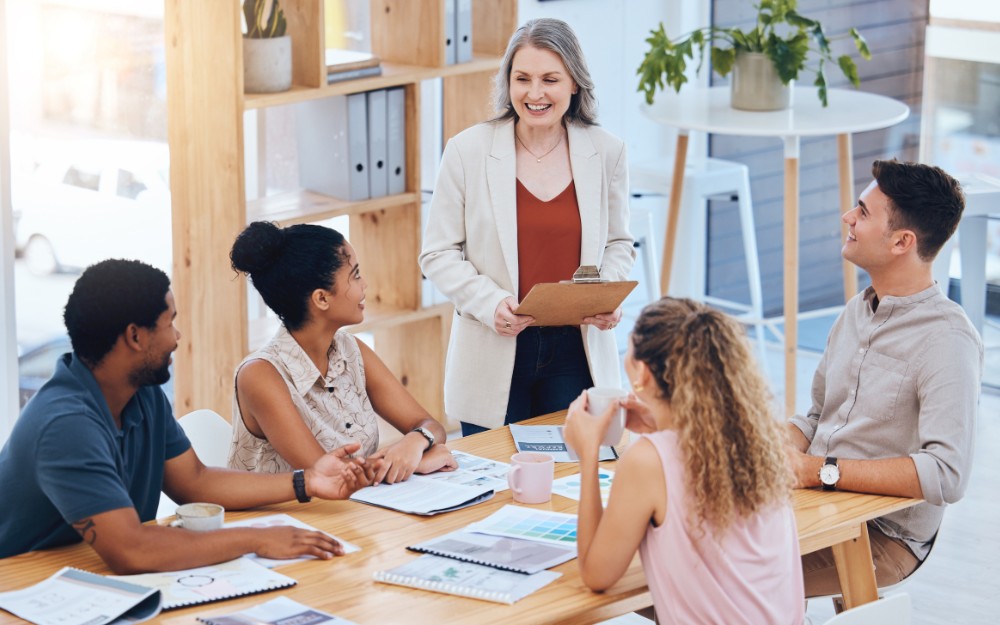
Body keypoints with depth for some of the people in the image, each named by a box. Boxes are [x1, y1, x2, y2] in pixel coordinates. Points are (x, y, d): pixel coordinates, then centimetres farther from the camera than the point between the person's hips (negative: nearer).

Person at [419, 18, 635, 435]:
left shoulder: (606, 152, 1)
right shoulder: (467, 151, -5)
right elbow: (438, 255, -1)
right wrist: (492, 303, -17)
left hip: (576, 350, 1)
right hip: (494, 356, -1)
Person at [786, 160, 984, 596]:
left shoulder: (947, 341, -16)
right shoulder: (857, 311, 12)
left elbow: (947, 475, -26)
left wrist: (819, 470, -24)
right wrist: (780, 448, -3)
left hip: (886, 536, -8)